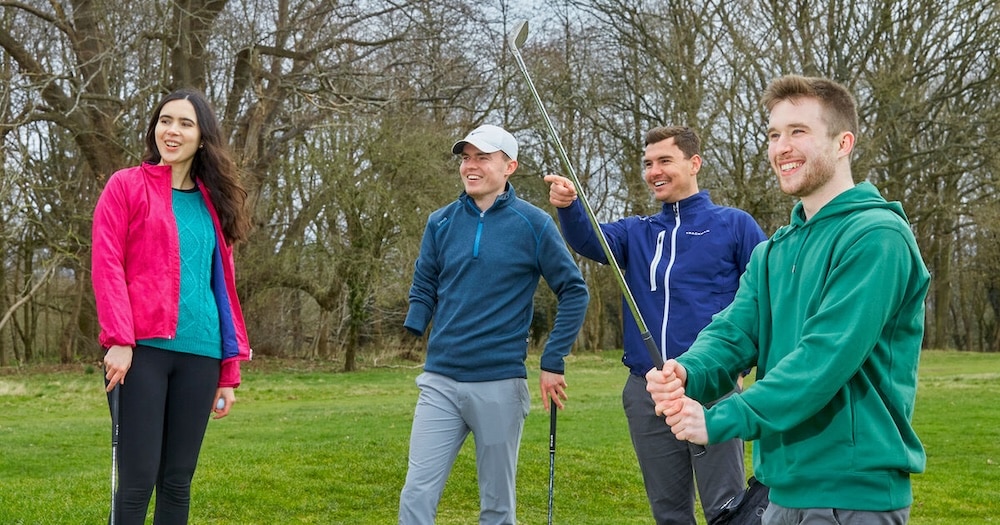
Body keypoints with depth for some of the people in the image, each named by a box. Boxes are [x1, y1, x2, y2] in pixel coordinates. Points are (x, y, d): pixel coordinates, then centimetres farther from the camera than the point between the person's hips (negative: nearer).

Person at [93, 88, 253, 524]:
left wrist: (229, 371, 12)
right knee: (137, 480, -5)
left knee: (178, 482, 7)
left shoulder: (212, 203, 17)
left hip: (199, 354, 4)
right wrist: (118, 338, -16)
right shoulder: (126, 186, 6)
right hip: (142, 349, -4)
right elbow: (106, 265, -3)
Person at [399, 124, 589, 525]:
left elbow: (574, 292, -1)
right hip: (439, 382, 3)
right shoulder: (441, 222, 5)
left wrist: (552, 362, -5)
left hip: (500, 385, -2)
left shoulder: (533, 224, -4)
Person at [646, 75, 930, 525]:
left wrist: (719, 421, -24)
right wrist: (686, 373, -23)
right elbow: (735, 331, -1)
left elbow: (828, 355, -23)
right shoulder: (771, 253, 12)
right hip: (785, 486, 7)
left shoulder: (876, 237, -14)